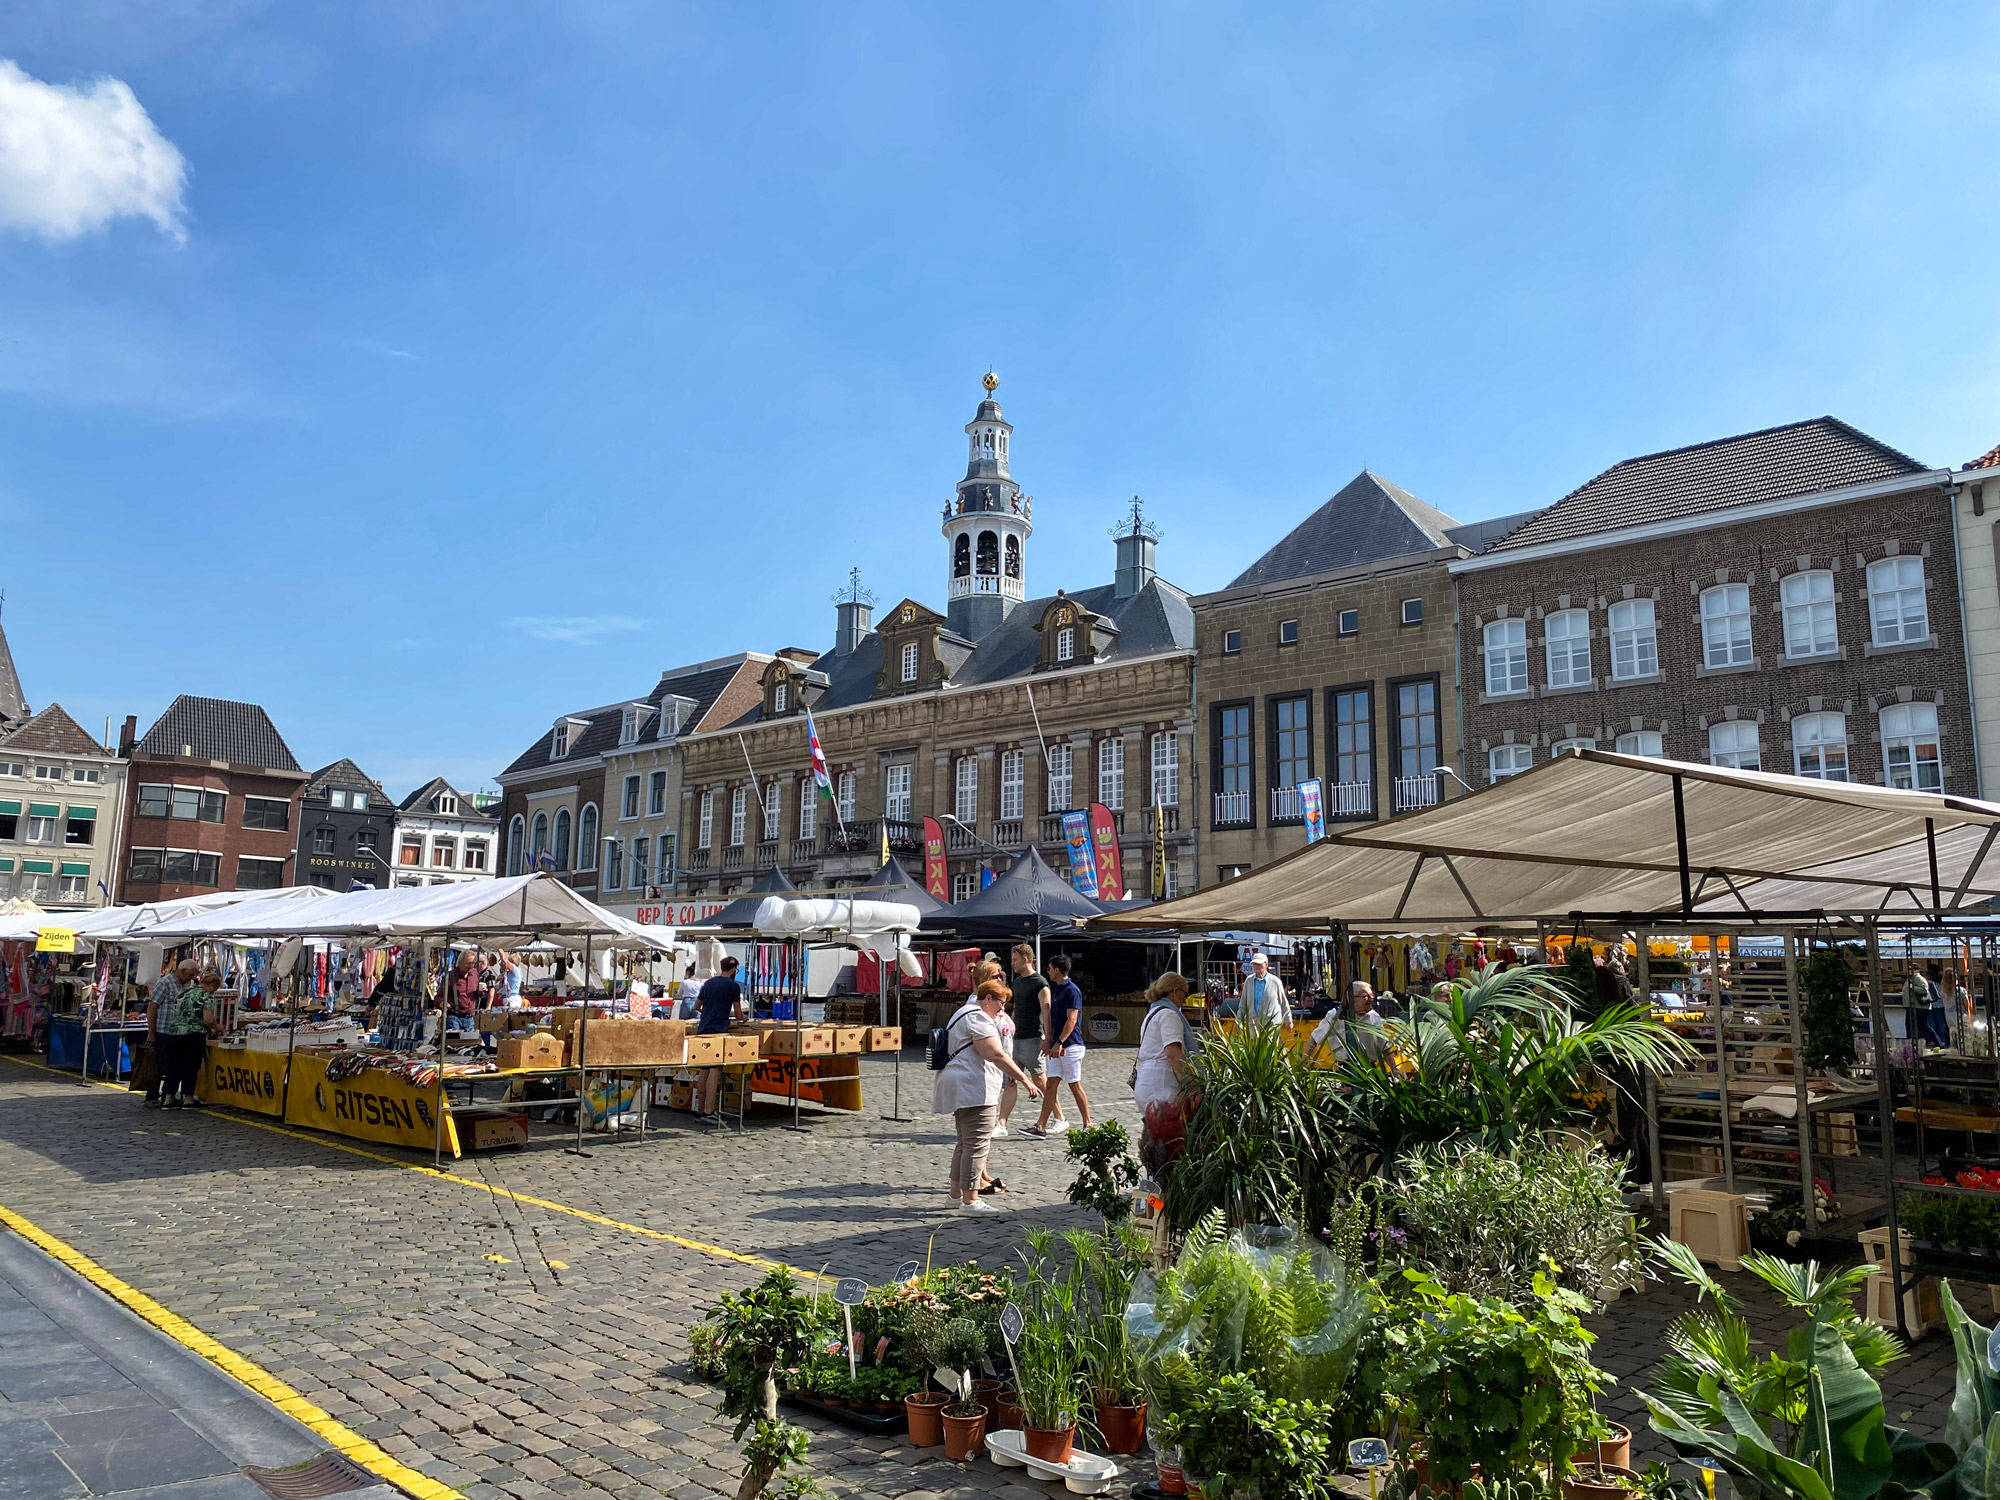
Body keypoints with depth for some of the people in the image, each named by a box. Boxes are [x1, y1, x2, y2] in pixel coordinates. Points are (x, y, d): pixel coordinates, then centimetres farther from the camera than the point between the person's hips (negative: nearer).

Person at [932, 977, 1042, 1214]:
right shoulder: (977, 1018, -14)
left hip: (962, 1088, 12)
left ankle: (956, 1193, 25)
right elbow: (995, 1055, -23)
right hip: (973, 1089, -12)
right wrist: (1025, 1080, -21)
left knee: (965, 1142, 18)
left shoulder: (965, 1012, 21)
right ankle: (970, 1201, -7)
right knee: (977, 1143, -8)